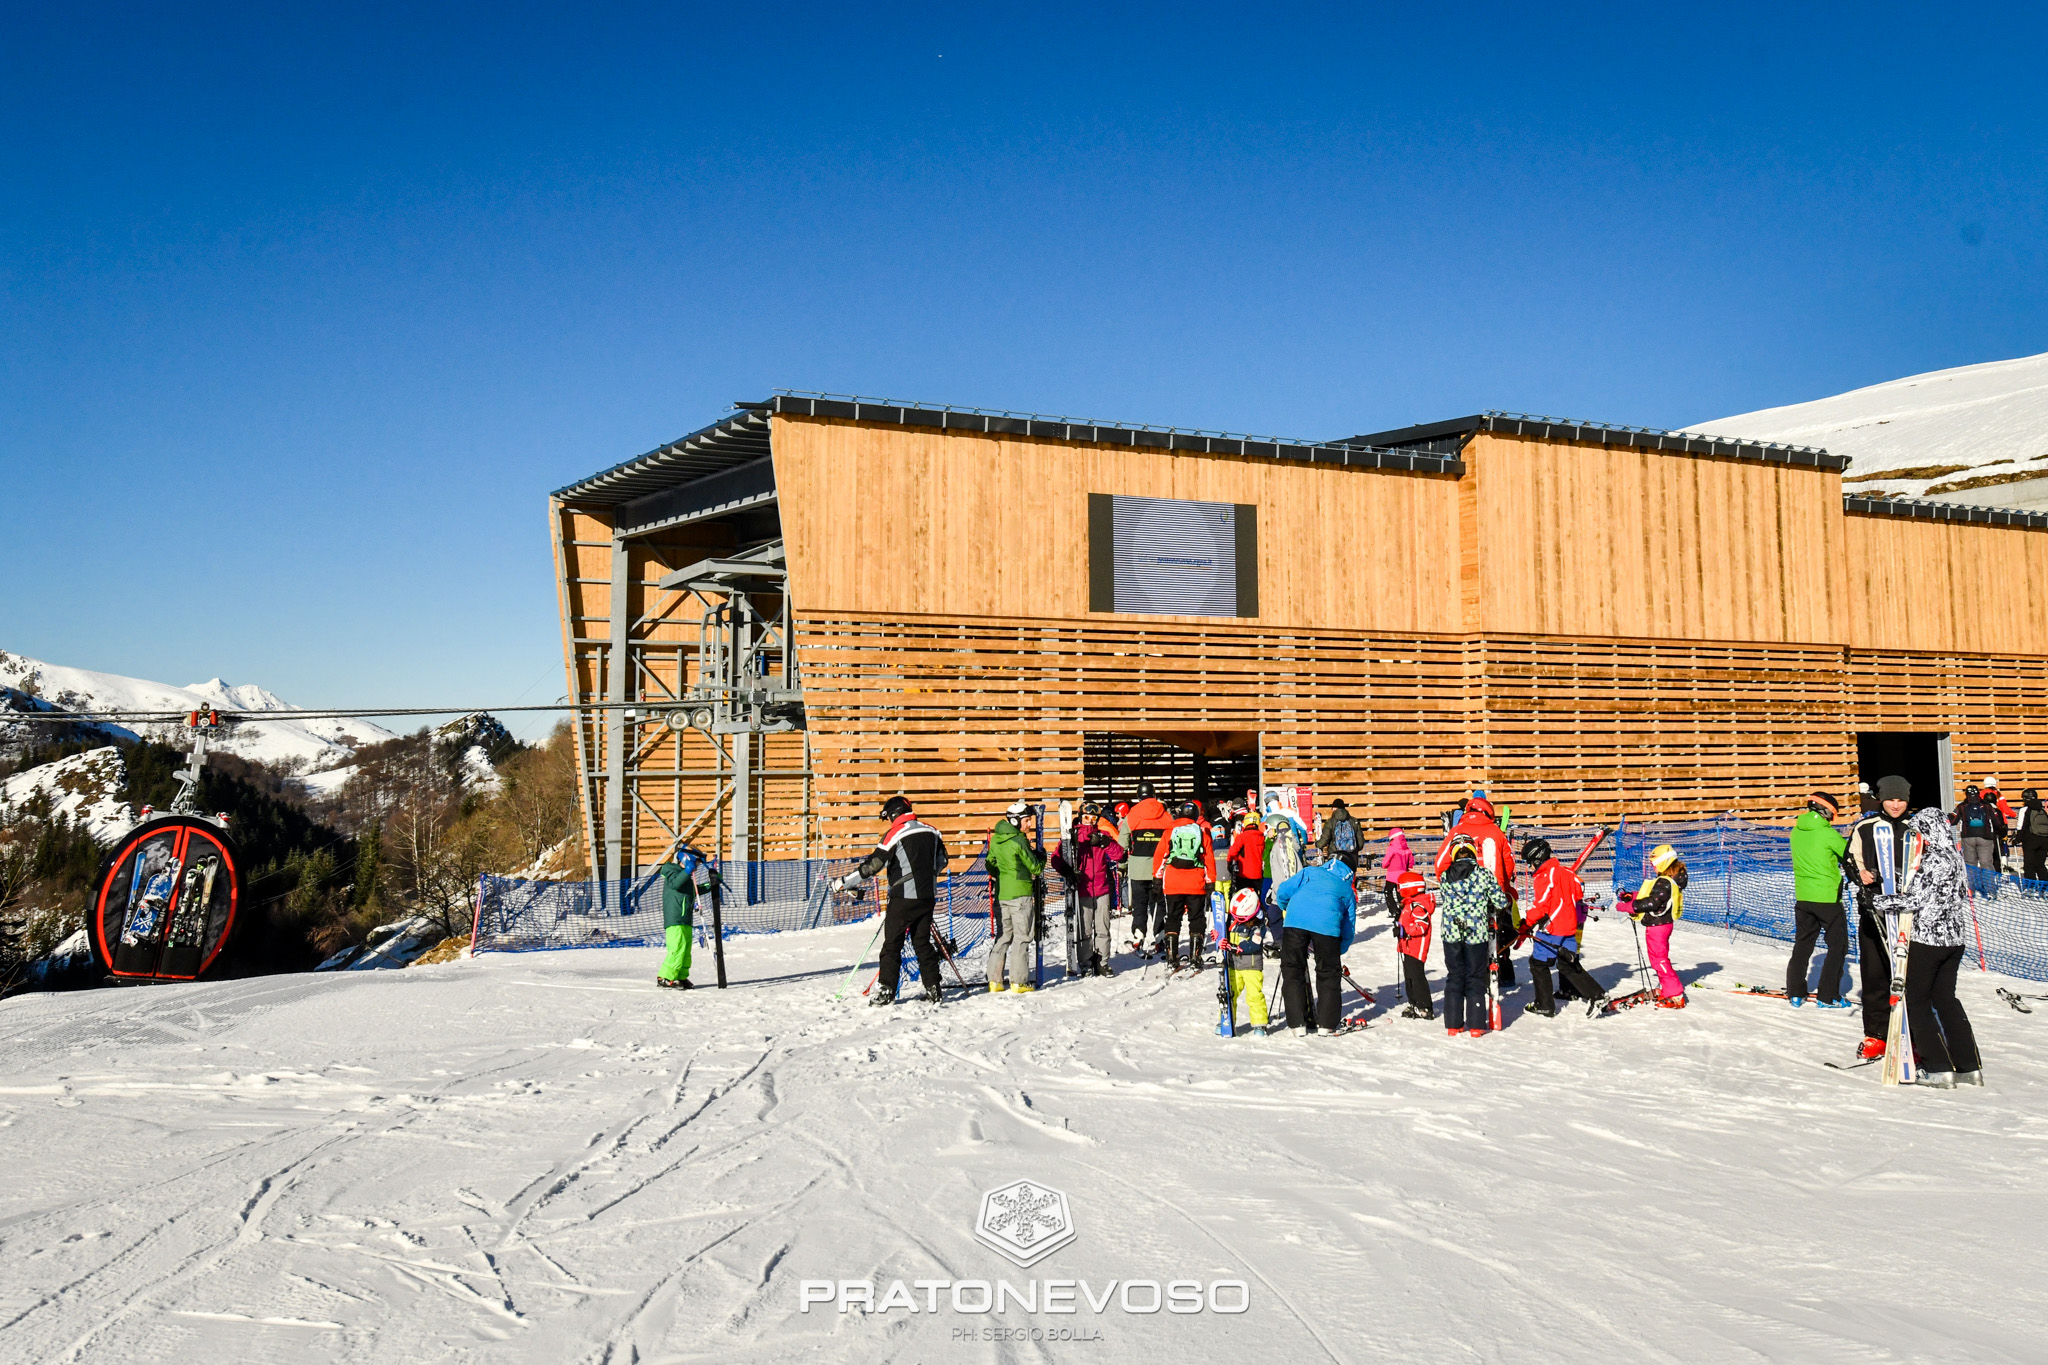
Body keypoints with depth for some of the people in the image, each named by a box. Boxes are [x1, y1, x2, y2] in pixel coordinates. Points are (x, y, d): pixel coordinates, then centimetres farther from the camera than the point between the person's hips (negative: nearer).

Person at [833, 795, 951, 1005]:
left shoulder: (896, 834, -11)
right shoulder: (931, 831, 8)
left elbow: (872, 866, -13)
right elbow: (942, 861, 19)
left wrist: (842, 882, -8)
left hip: (904, 897, -6)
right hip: (928, 896, 6)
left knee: (892, 944, 1)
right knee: (923, 942, 13)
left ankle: (886, 991, 0)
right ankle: (932, 988, 11)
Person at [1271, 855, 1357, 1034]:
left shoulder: (1310, 872, 29)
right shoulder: (1347, 890, 30)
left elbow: (1283, 891, 17)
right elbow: (1349, 927, 29)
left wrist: (1284, 909, 37)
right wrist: (1338, 952, 41)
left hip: (1295, 920, 0)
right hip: (1327, 924, 0)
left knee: (1292, 971, 11)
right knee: (1328, 973, 16)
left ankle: (1297, 1023, 10)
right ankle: (1326, 1023, 18)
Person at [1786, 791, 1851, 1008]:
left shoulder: (1796, 832, 4)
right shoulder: (1827, 833, -14)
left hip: (1803, 896, 6)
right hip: (1828, 897, -6)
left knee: (1802, 944, 15)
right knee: (1837, 947, 6)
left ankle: (1795, 993, 16)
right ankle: (1828, 997, 5)